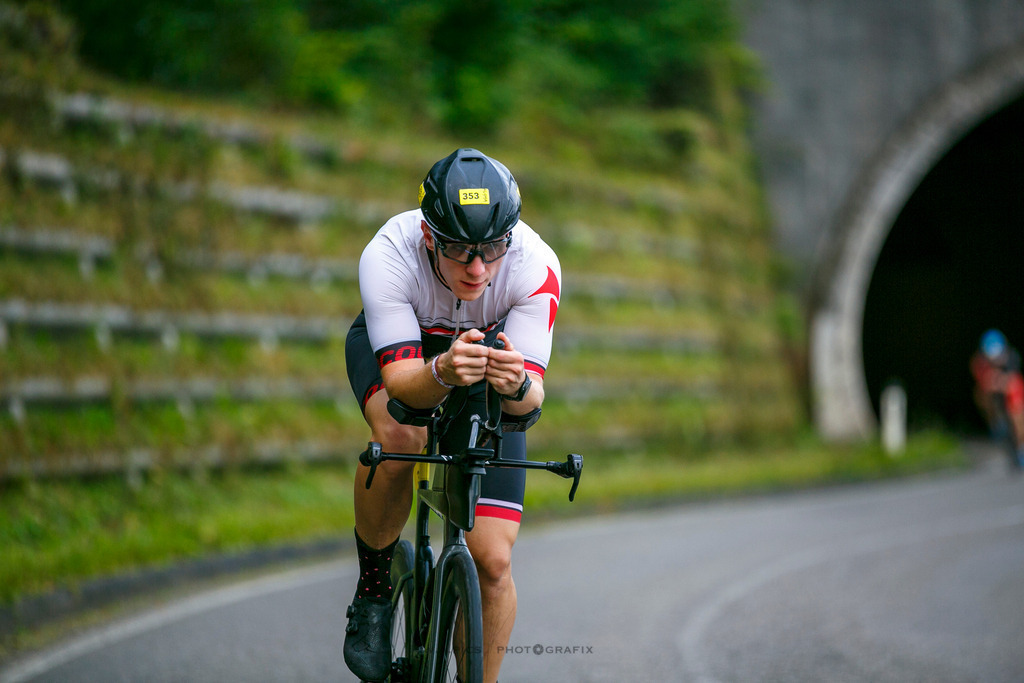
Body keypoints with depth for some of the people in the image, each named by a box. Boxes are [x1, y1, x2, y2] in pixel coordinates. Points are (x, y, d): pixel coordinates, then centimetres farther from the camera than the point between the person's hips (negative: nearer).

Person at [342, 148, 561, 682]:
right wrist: (444, 373, -63)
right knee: (398, 436, -37)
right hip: (397, 347, -1)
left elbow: (532, 396, -35)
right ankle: (373, 583, -12)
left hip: (491, 348, 1)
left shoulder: (535, 266, -35)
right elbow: (402, 381, -41)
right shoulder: (387, 256, -37)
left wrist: (518, 386, -58)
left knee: (492, 562, -10)